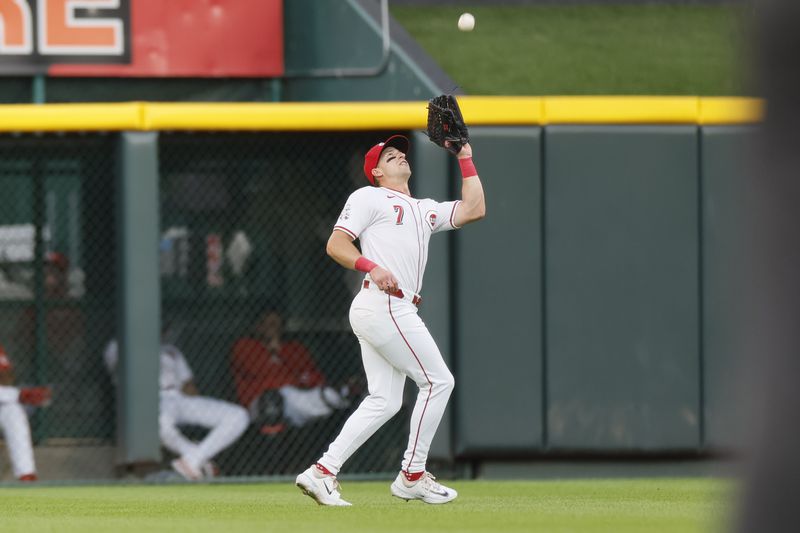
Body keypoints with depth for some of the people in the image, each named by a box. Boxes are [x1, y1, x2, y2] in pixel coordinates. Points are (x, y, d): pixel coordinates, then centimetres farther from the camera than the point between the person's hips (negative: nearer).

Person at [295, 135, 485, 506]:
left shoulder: (425, 210, 25)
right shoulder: (369, 198, 3)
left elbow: (474, 210, 18)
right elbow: (336, 244, -6)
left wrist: (465, 159, 21)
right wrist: (372, 267, -23)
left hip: (396, 310, 9)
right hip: (383, 305, -9)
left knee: (384, 401, 4)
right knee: (438, 381, -7)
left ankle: (323, 472, 0)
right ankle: (412, 476, -1)